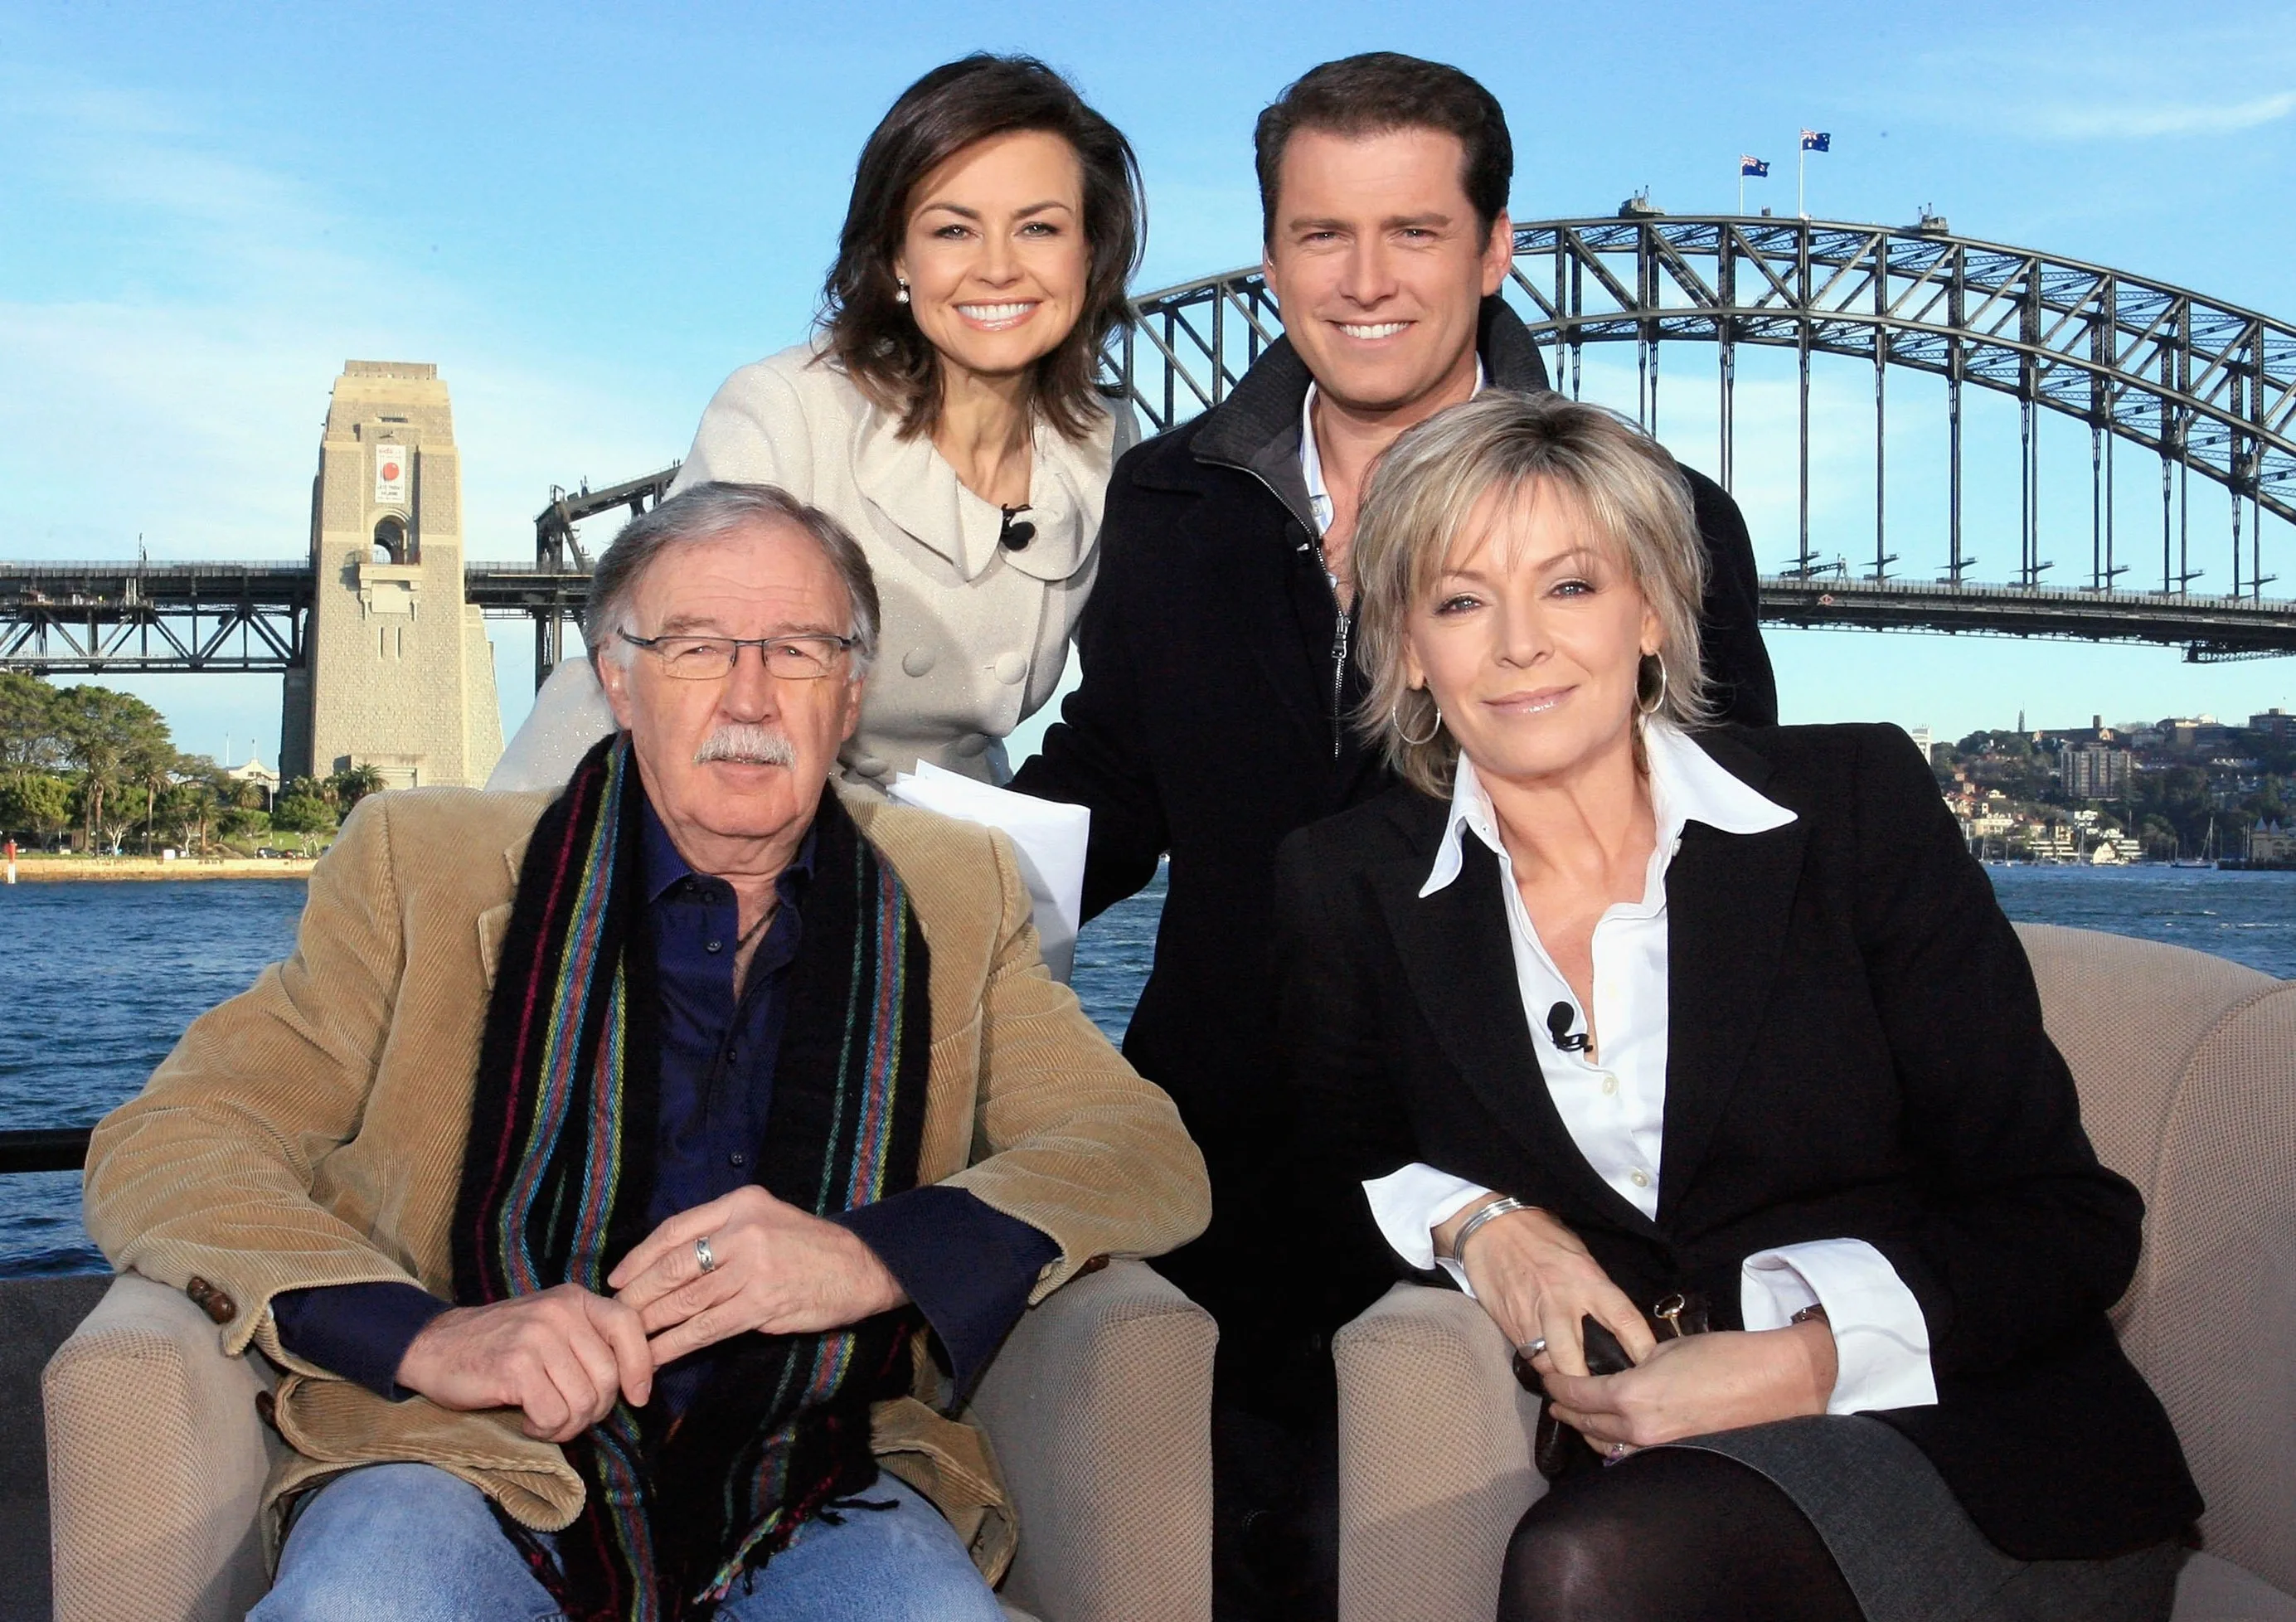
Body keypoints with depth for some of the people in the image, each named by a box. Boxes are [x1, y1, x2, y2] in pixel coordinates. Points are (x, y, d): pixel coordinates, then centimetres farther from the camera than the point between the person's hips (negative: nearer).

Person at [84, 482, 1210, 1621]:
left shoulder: (950, 898, 13)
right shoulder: (428, 864, 7)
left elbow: (1150, 1156, 6)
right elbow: (160, 1150, 2)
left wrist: (876, 1256, -14)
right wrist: (422, 1333, -18)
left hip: (811, 1490, 2)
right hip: (477, 1459, -1)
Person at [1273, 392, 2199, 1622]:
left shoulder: (1857, 803, -1)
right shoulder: (1347, 888, 4)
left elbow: (2068, 1217, -3)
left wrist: (1810, 1359, -18)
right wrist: (1469, 1219, -12)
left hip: (1989, 1469, -2)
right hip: (1662, 1472, 2)